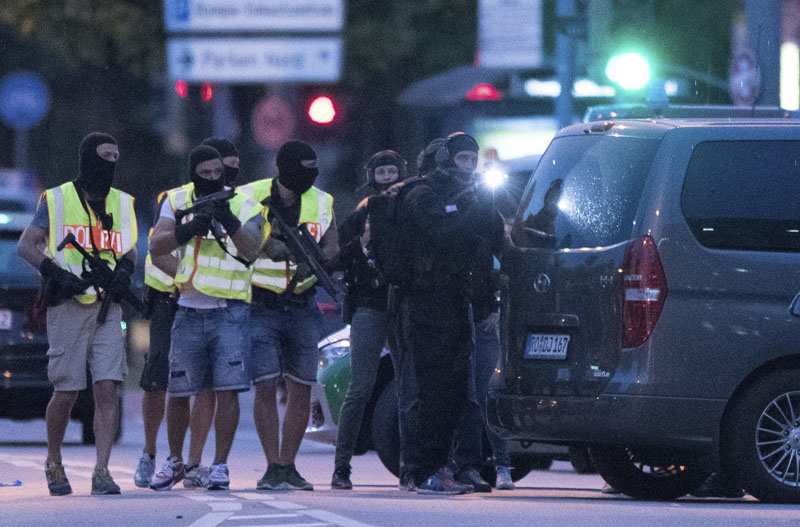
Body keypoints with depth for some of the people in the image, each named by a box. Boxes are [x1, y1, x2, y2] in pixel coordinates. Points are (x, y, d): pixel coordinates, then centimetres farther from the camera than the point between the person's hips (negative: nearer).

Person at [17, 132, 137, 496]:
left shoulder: (122, 203, 14)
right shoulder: (56, 200, 2)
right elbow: (26, 245, 0)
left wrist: (124, 271, 1)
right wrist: (56, 274, -14)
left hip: (107, 307, 3)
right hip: (68, 306, -3)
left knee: (108, 388, -10)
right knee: (66, 393, -1)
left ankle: (101, 472, -11)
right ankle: (53, 462, 22)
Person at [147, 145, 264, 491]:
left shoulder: (244, 206, -2)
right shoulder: (178, 202, 4)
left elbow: (251, 251, -19)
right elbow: (156, 247, -9)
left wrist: (230, 222, -36)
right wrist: (190, 229, -25)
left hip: (230, 310, -2)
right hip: (190, 311, 2)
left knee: (227, 390, -10)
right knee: (178, 392, 7)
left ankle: (220, 466, -2)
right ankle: (175, 463, 25)